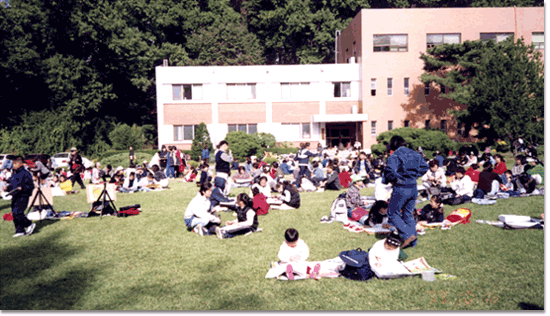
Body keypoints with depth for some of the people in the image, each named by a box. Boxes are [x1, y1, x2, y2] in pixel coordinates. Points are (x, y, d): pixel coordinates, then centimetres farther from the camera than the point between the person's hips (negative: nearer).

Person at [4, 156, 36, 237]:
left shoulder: (25, 173, -9)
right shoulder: (13, 174, 16)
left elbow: (31, 186, -12)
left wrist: (22, 188, -25)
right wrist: (8, 188, 8)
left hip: (23, 196, -9)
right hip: (15, 197, 9)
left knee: (17, 213, -18)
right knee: (14, 214, 6)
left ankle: (30, 225, -1)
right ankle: (20, 231, 14)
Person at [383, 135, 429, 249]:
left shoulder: (395, 155, -13)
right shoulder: (414, 153, 9)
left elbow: (390, 170, -27)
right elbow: (425, 167, 16)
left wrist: (390, 180, -8)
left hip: (401, 189, -7)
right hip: (413, 188, 7)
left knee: (392, 213, 7)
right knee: (409, 214, 18)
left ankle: (408, 234, -7)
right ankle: (413, 242, 21)